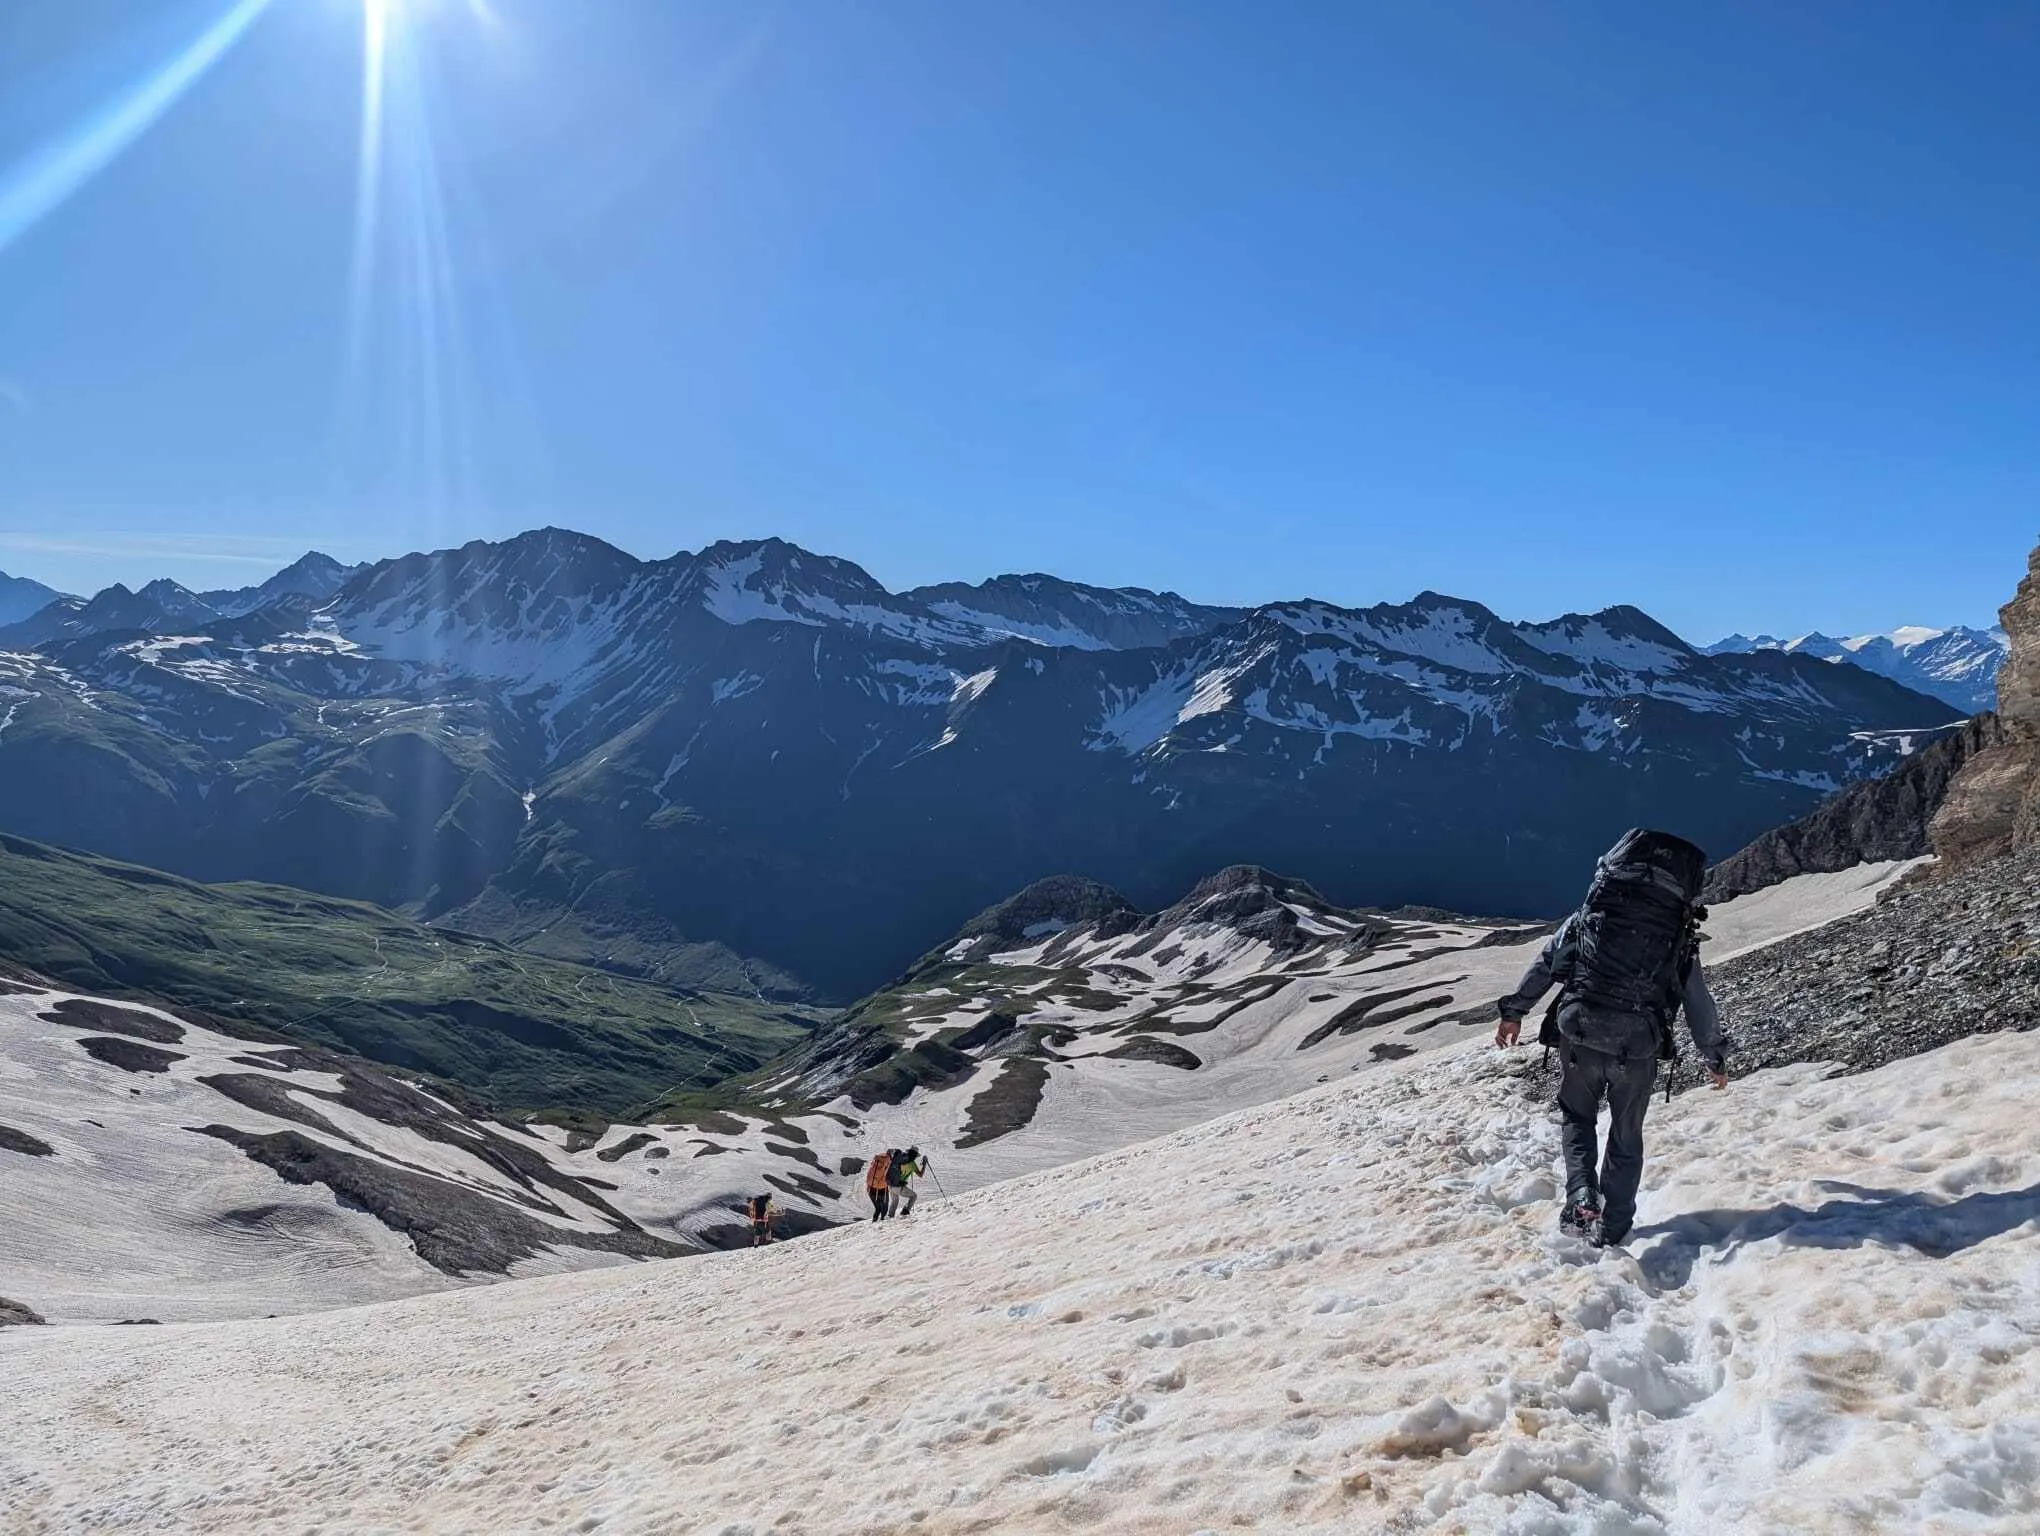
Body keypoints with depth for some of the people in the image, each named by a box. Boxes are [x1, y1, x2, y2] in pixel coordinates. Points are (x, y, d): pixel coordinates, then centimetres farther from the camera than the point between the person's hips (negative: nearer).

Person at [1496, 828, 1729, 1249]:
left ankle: (1582, 1199, 0)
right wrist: (1716, 1059, 30)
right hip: (1638, 1046, 1)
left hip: (1580, 1035, 0)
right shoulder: (1680, 940, 13)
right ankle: (1612, 1228, 22)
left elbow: (1543, 965, 10)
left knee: (1578, 1118, 21)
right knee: (1626, 1137, 19)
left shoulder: (1588, 919, 11)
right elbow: (1700, 1006, 18)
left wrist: (1513, 1012, 17)